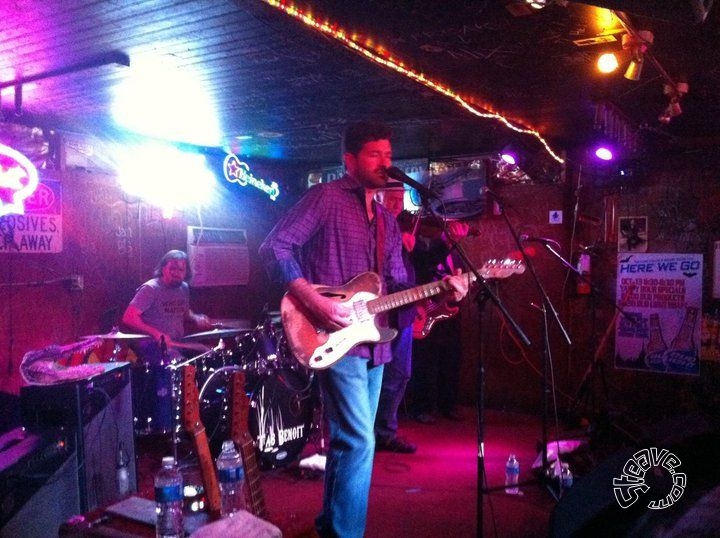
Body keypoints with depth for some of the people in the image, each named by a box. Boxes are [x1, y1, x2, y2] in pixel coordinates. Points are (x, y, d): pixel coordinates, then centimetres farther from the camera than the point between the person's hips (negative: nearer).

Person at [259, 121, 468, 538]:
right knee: (359, 441, -10)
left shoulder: (386, 219, 18)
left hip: (373, 343, 8)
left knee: (349, 438, 15)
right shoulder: (327, 197, -7)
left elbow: (398, 285, 16)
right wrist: (315, 302, -22)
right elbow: (274, 247, -14)